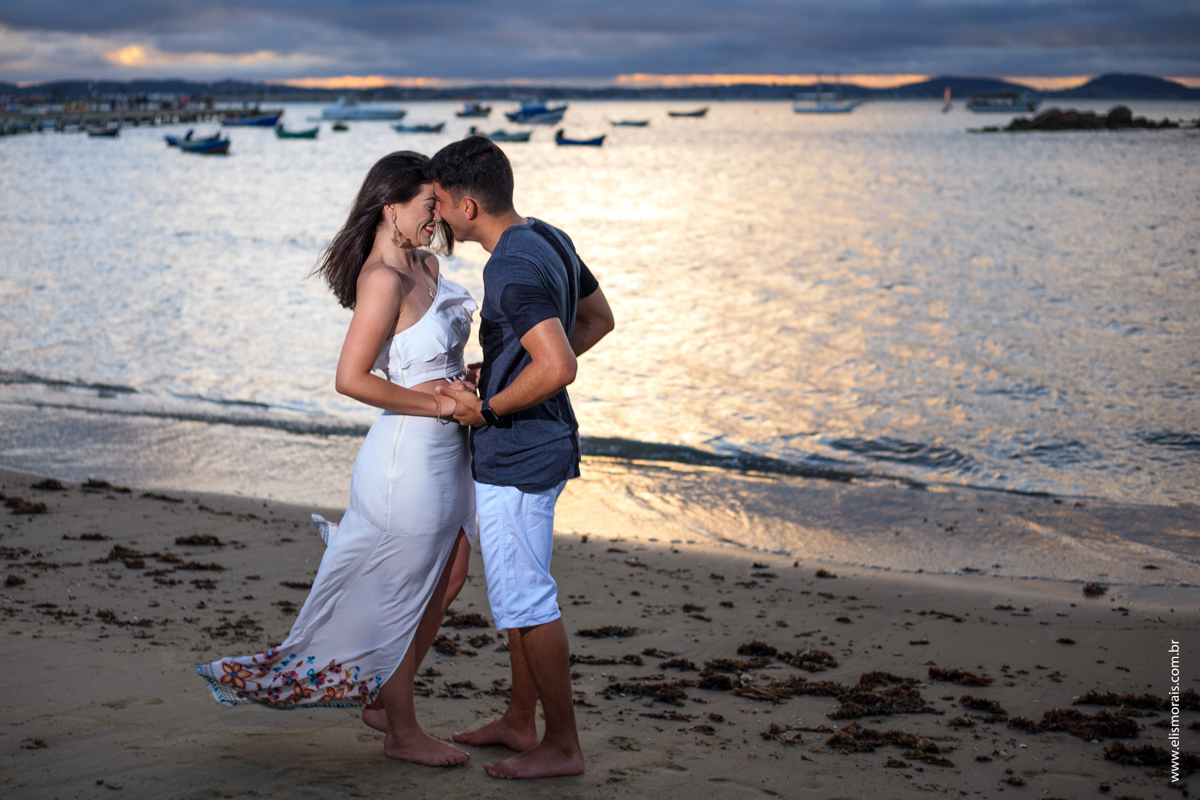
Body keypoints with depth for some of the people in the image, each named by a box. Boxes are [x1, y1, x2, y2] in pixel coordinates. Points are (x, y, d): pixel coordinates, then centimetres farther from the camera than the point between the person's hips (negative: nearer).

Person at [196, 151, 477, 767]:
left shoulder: (424, 263, 8)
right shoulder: (384, 279, -20)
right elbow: (352, 378, -25)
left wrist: (466, 379, 2)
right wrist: (439, 403, -19)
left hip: (446, 450, 9)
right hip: (410, 454, -9)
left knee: (447, 581, 17)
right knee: (401, 593, 6)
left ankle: (383, 701, 32)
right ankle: (402, 733, 21)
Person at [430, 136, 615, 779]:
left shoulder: (512, 268, -24)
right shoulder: (550, 239, 7)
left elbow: (558, 367, -33)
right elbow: (598, 319, 20)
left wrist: (487, 407, -18)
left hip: (516, 455, -10)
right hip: (540, 444, 10)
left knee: (525, 600, -1)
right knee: (515, 590, 20)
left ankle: (561, 746, 9)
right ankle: (519, 721, 32)